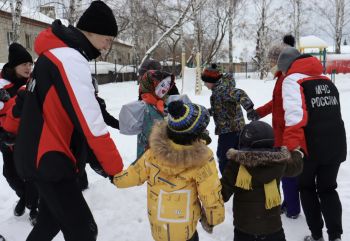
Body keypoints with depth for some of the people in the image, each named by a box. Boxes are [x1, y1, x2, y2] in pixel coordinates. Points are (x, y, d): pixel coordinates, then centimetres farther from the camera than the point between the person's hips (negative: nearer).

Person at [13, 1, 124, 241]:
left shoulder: (58, 52, 11)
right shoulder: (71, 59, -21)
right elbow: (92, 124, -24)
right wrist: (116, 168, -15)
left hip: (46, 156, 10)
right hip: (50, 160, -10)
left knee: (53, 217, 26)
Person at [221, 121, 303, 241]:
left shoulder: (236, 164, -19)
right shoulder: (280, 161, -8)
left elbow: (223, 192, -18)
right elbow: (296, 166, 15)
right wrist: (297, 153, 37)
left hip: (243, 228, -2)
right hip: (273, 227, 2)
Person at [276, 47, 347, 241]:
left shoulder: (292, 81, -9)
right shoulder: (326, 80, 14)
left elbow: (295, 117, -24)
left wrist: (291, 148, -27)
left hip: (311, 147, -5)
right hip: (336, 145, 6)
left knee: (307, 188, 16)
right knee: (328, 189, 18)